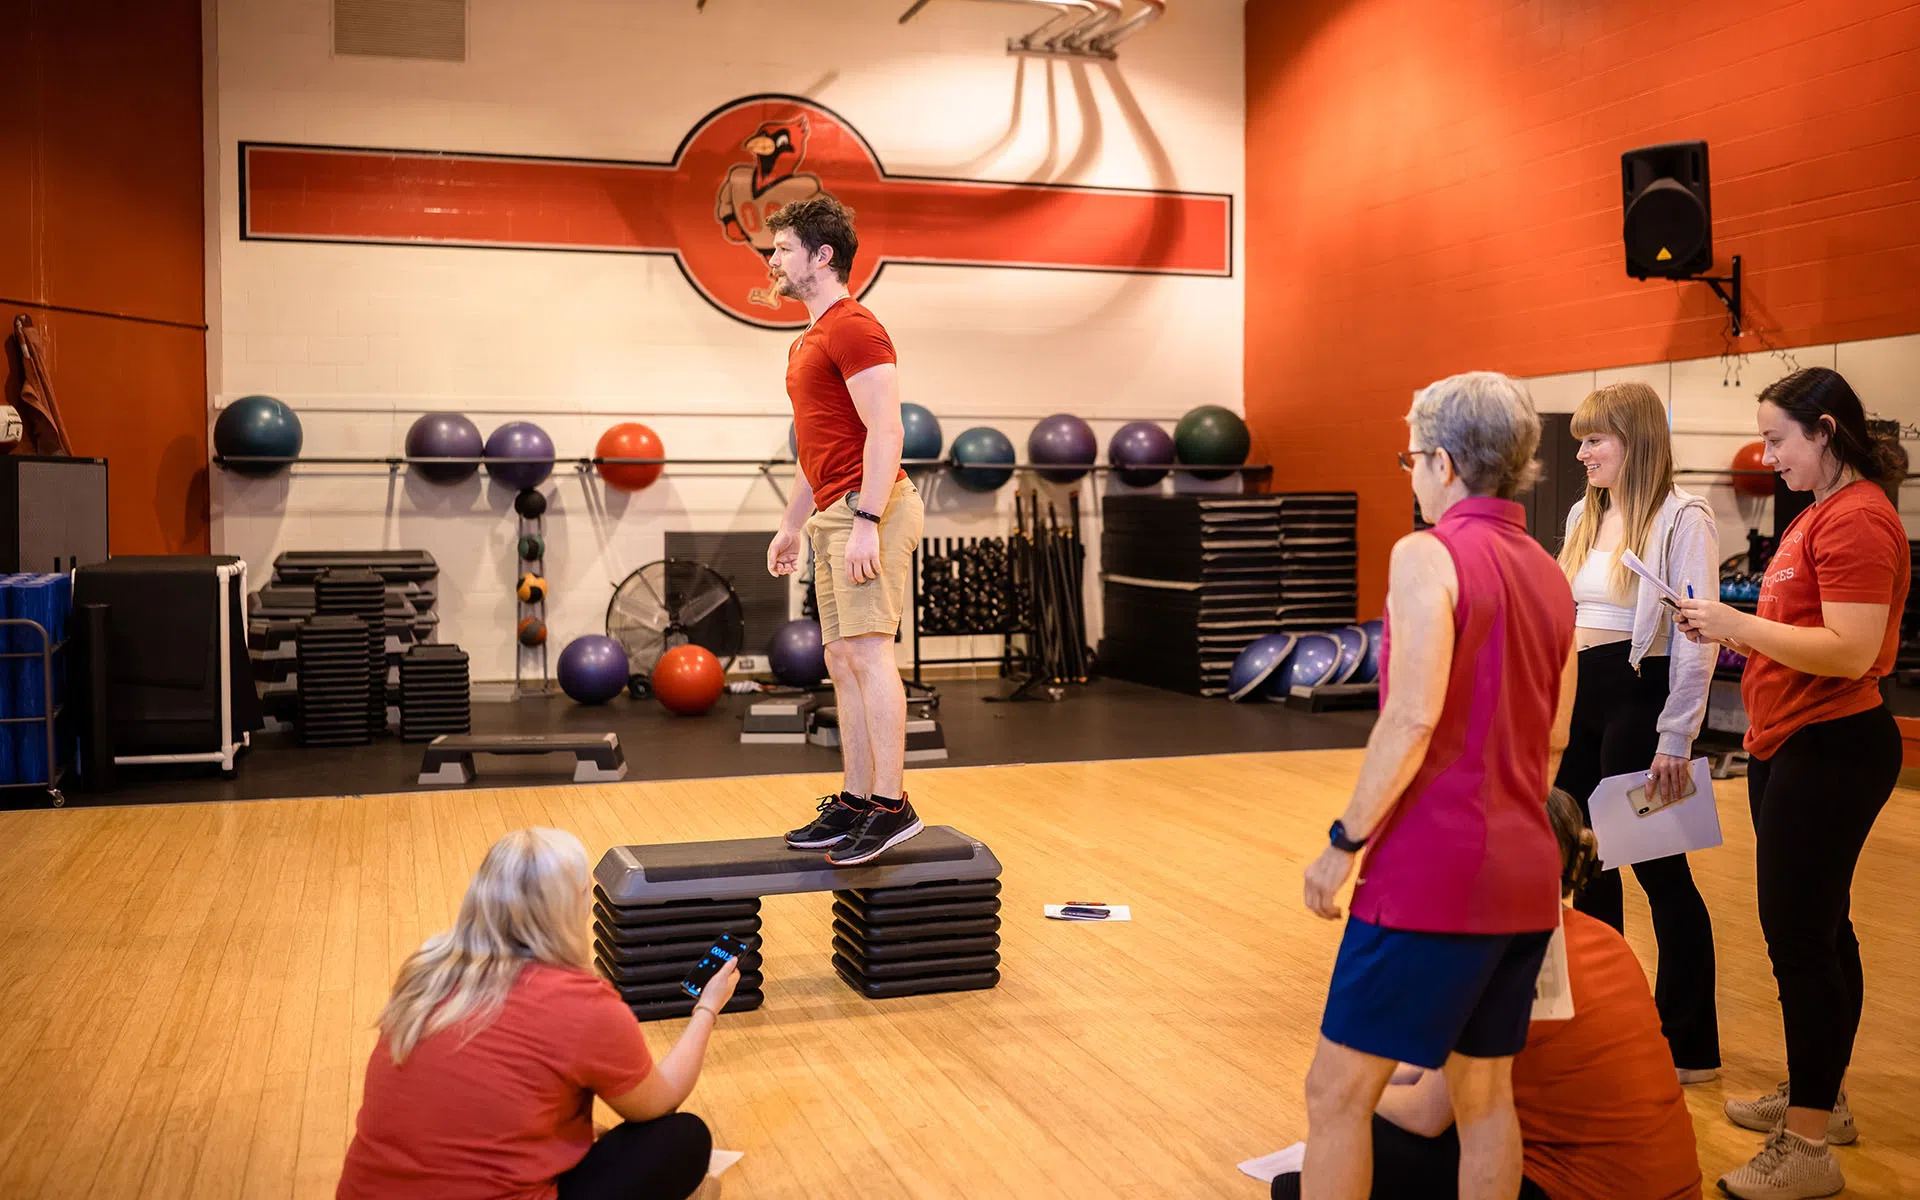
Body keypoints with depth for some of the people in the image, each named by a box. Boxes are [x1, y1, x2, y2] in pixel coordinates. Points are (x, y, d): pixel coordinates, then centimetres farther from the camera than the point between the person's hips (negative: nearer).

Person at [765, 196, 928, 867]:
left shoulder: (853, 328, -9)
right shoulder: (811, 341, 22)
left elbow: (885, 431, -18)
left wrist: (867, 521, -25)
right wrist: (793, 525, 28)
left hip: (867, 509, -10)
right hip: (832, 515, 10)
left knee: (867, 651, -13)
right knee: (843, 662, 9)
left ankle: (892, 805, -11)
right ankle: (855, 803, 13)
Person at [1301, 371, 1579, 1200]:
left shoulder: (1428, 555, -12)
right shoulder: (1550, 577, 12)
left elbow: (1413, 720, -20)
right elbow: (1553, 741, 16)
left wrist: (1344, 841, -13)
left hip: (1431, 874, -8)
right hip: (1524, 875, 8)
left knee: (1338, 1092, 0)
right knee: (1483, 1093, 16)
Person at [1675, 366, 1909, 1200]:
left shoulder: (1857, 519, -16)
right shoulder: (1822, 513, 15)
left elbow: (1851, 651, -24)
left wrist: (1738, 624, -21)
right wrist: (1730, 630, 8)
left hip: (1830, 750, -10)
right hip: (1792, 745, 10)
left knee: (1798, 936, -7)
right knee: (1818, 928, 18)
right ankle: (1819, 1099, 30)